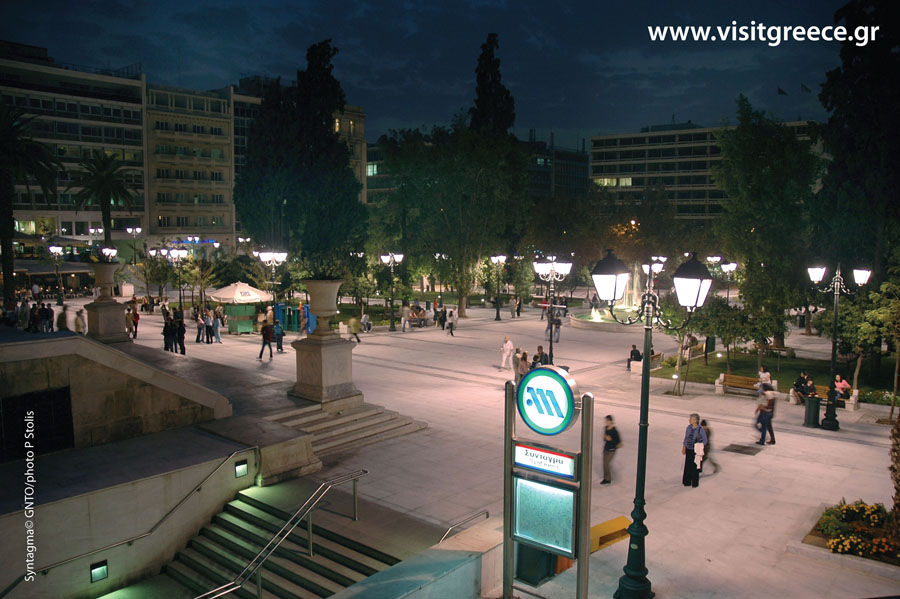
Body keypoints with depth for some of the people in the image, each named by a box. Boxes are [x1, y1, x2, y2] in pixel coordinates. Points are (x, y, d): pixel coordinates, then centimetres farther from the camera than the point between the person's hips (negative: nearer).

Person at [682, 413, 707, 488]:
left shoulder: (700, 429, -16)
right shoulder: (688, 427, -1)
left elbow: (705, 440, -6)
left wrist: (701, 448, -13)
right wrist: (684, 448, 7)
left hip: (696, 451, -4)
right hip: (688, 450, 4)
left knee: (695, 467, 6)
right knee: (687, 466, 10)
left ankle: (695, 483, 21)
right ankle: (687, 482, 23)